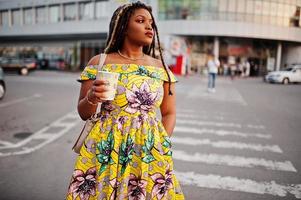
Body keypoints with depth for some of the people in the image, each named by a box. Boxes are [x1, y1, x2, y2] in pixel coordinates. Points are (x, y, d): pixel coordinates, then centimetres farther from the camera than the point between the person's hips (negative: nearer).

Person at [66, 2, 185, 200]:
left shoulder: (161, 67, 3)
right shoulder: (99, 62, -3)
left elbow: (169, 113, 8)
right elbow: (84, 113, 2)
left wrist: (161, 144, -6)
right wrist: (91, 98, -19)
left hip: (150, 152, 2)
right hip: (106, 150, -1)